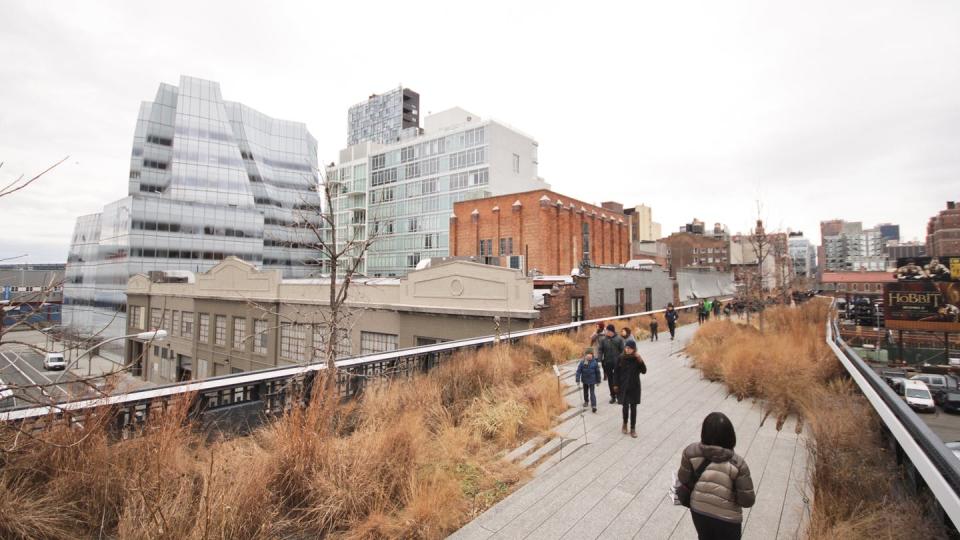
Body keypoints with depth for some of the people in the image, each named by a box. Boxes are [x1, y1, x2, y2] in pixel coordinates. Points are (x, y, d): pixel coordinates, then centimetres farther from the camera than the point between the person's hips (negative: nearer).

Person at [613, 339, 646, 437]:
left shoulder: (637, 359, -6)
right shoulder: (621, 358, -7)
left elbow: (644, 371, -12)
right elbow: (616, 372, 0)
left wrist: (640, 361, -26)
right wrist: (616, 385, 0)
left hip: (634, 387, 0)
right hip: (623, 387, 0)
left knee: (633, 407, 6)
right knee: (625, 406, 1)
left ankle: (633, 428, 19)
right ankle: (625, 424, 28)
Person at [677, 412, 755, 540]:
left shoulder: (691, 452, -18)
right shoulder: (737, 464, -23)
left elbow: (683, 479, -5)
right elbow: (747, 500, -17)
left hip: (698, 512, 2)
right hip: (727, 518, -1)